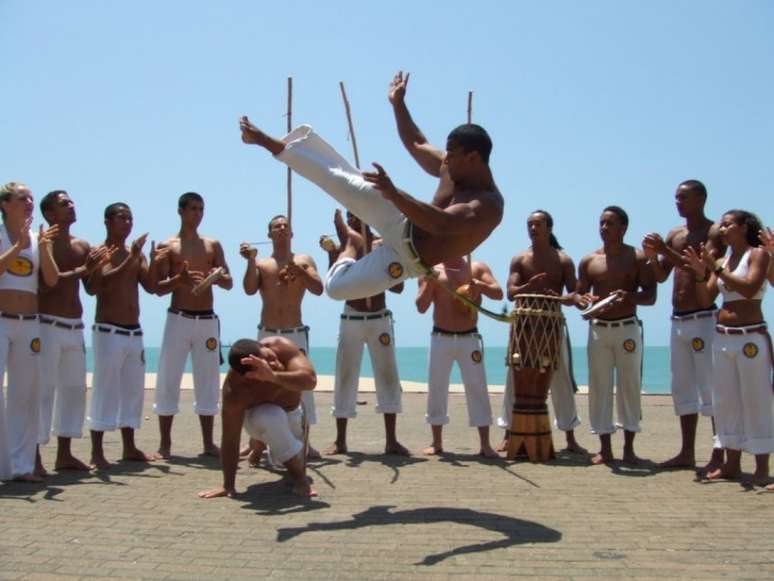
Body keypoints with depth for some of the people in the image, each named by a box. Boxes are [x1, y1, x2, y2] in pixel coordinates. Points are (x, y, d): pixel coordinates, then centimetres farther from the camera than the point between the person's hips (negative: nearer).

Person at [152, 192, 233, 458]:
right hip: (178, 319, -3)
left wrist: (219, 277, -14)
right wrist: (179, 279, -23)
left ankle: (208, 442, 14)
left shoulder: (213, 245, 11)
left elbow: (229, 283, 9)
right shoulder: (167, 246, 3)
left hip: (208, 320, 3)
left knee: (208, 381, 6)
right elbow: (159, 288, -3)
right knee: (168, 380, -3)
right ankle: (165, 444, 5)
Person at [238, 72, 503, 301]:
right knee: (342, 181, -5)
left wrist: (393, 193, -60)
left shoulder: (487, 206, -31)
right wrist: (398, 104, 12)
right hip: (402, 224, 6)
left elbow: (440, 224, -50)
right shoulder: (453, 166, -5)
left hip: (408, 257, -6)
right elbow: (417, 145, 15)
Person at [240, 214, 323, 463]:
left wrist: (298, 271, -21)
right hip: (266, 334, 1)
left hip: (296, 334, 0)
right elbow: (250, 290, -8)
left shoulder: (304, 261, 6)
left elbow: (318, 289, -6)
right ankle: (255, 442, 10)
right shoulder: (261, 263, 8)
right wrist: (251, 262, -19)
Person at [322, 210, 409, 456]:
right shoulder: (342, 247, 4)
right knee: (345, 376, 1)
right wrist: (332, 256, -15)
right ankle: (340, 440, 7)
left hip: (380, 319, 0)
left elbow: (398, 287, 0)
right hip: (351, 320, 0)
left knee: (388, 376, -2)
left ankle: (391, 440, 4)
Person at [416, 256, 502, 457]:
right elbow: (421, 307, -4)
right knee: (436, 389, 4)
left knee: (477, 388, -4)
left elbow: (498, 293, -5)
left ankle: (485, 444, 1)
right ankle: (437, 442, 14)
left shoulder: (477, 268, 4)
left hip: (469, 339, 0)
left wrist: (480, 285, -24)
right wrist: (430, 282, -19)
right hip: (440, 339, 1)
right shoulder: (432, 271, 3)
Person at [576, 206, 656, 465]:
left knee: (629, 386, 1)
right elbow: (579, 293, 12)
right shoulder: (589, 261, 8)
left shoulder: (637, 258, 0)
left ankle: (629, 447, 10)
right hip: (598, 329, 2)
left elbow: (651, 296, -4)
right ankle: (605, 448, 9)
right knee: (599, 387, 2)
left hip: (627, 329, -2)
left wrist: (630, 296, -23)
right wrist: (581, 300, -12)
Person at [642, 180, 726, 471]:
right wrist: (653, 257, -6)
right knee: (682, 389, 10)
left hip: (703, 319, -7)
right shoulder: (674, 235, 15)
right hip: (677, 320, 7)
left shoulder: (713, 232, -5)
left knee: (711, 388, -6)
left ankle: (719, 455, -1)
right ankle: (687, 452, 17)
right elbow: (661, 276, 13)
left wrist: (667, 252, -22)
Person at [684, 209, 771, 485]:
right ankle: (732, 463, 15)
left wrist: (716, 269, -19)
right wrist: (701, 273, -6)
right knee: (725, 401, 7)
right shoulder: (721, 262, 14)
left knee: (755, 402, -2)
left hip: (751, 337, -6)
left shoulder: (758, 254, -2)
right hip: (723, 336, 6)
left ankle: (762, 467, 5)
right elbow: (706, 300, 9)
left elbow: (750, 289, -19)